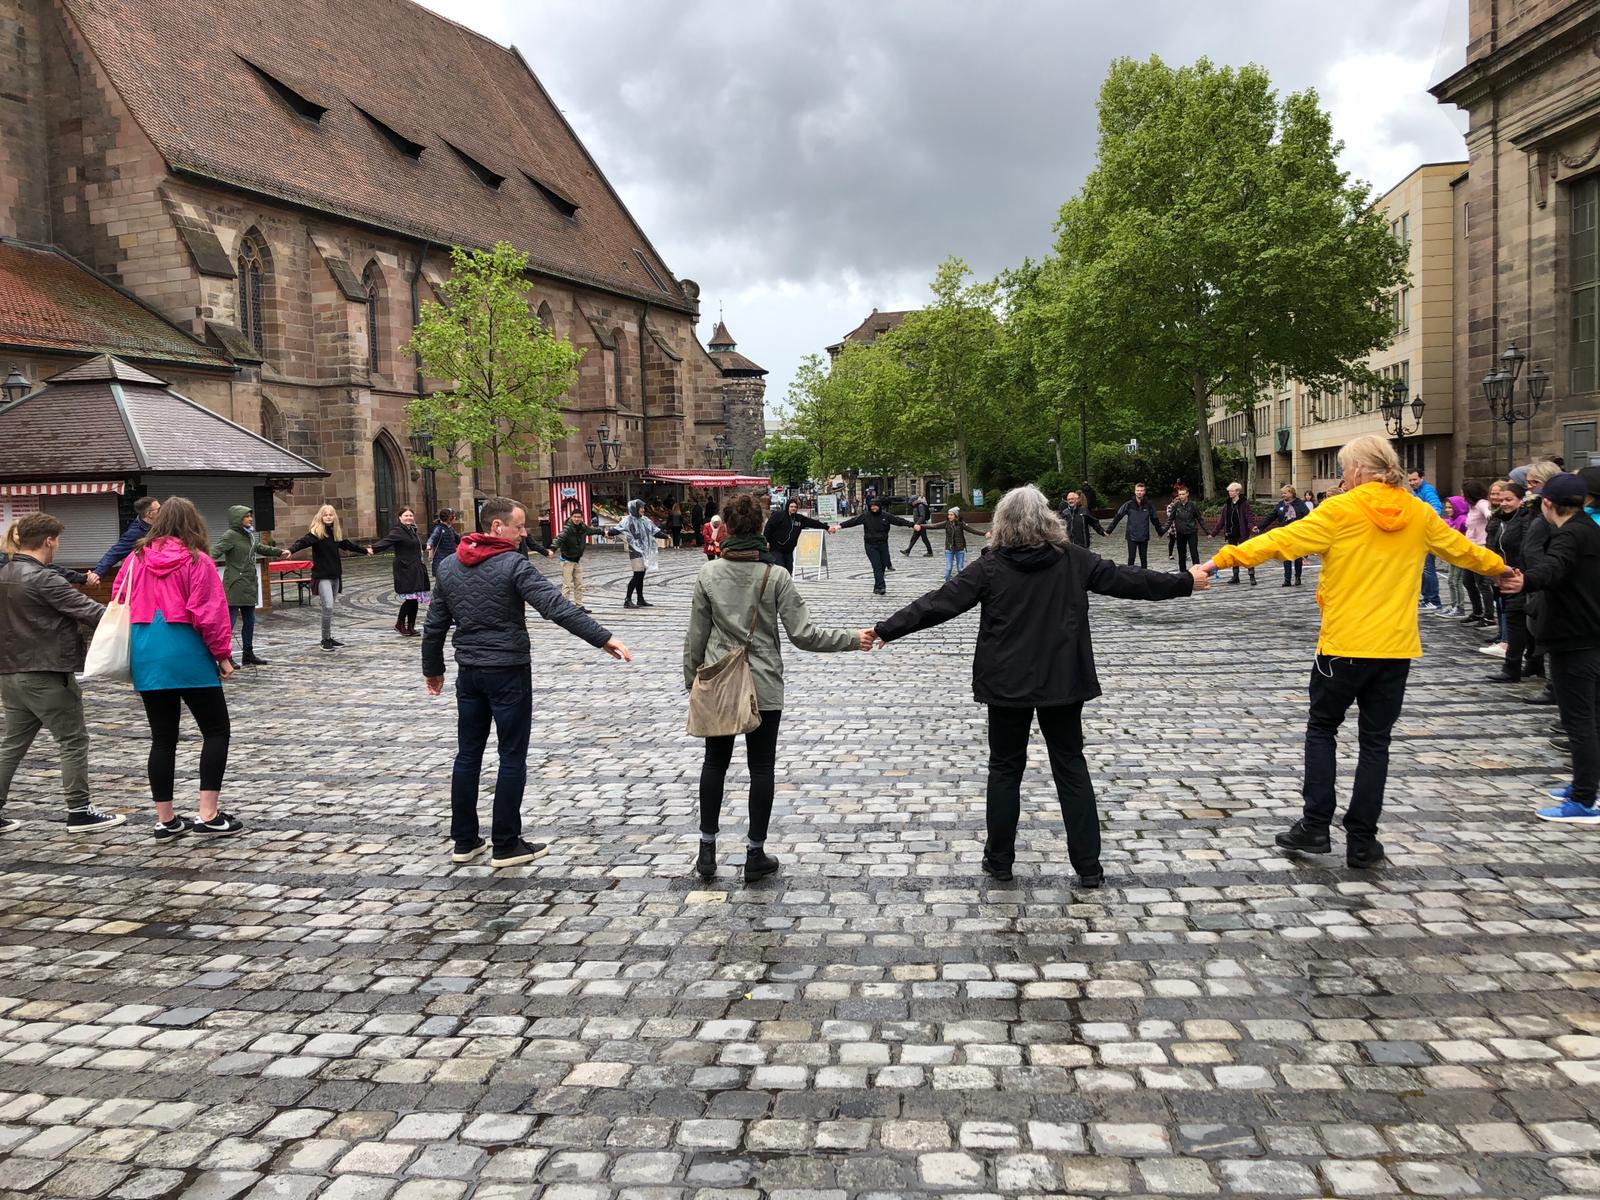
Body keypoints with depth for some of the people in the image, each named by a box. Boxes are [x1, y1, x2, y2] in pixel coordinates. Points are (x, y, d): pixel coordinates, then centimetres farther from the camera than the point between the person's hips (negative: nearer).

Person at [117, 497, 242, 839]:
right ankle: (208, 815, -1)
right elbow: (210, 613, -12)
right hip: (187, 656, -5)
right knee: (216, 730, 5)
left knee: (162, 738, 11)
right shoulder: (196, 560, -7)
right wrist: (223, 654, -4)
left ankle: (166, 820, 15)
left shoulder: (136, 558, 6)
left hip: (145, 656, 5)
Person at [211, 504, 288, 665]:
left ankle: (248, 655, 25)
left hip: (249, 585, 9)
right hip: (235, 586, -9)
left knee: (249, 621, 15)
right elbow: (216, 551, -25)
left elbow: (260, 548, 32)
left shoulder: (249, 535, 14)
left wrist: (279, 552, 43)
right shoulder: (230, 536, -12)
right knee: (229, 621, -7)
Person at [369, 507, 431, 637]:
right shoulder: (398, 531, -9)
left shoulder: (413, 530, 16)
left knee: (415, 599, 6)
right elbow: (386, 541, -24)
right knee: (409, 598, -11)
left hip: (415, 571, 8)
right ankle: (400, 624, 4)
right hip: (404, 571, -8)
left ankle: (411, 627, 12)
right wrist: (374, 548, -41)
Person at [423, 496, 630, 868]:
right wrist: (603, 638, -24)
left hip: (469, 673, 6)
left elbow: (434, 625, 11)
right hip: (508, 672, -6)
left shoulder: (448, 567, 5)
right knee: (512, 759, 3)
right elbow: (557, 607, -24)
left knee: (468, 755, 14)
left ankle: (464, 841, 20)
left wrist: (432, 669, 23)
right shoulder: (514, 565, -15)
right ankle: (506, 846, 8)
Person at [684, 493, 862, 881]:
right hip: (763, 687, -2)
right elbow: (802, 634, -13)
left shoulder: (709, 574, -6)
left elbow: (696, 634, 0)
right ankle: (755, 855, 14)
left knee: (715, 762, 16)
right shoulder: (776, 576, -11)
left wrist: (691, 679, 13)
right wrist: (852, 639, -4)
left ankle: (707, 849, 21)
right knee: (761, 767, 9)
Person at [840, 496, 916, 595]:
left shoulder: (886, 516, 1)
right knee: (877, 566, -12)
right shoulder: (865, 516, 0)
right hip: (871, 545, -3)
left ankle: (877, 588, 19)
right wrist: (841, 525, -14)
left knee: (883, 566, 6)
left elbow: (899, 520, 0)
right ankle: (881, 587, -17)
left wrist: (912, 525, -6)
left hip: (883, 544, 3)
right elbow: (853, 521, -4)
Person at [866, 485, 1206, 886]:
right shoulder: (1072, 559, -3)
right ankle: (1088, 865, 11)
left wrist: (885, 630, -5)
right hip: (1063, 681, 2)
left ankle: (999, 860, 19)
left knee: (1005, 767, 12)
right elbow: (1126, 579, 4)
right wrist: (1186, 581, 17)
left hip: (1007, 683, -1)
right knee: (1071, 766, 11)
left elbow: (939, 603, -10)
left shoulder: (991, 566, -8)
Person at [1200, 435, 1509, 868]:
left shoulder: (1341, 510, -9)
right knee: (1376, 742, 9)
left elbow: (1283, 541, -14)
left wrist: (1225, 557, -11)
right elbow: (1459, 548, 23)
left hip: (1344, 645, -4)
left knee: (1321, 730, 13)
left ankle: (1315, 827, 9)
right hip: (1396, 647, 4)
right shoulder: (1419, 514, 7)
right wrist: (1498, 566, 42)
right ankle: (1362, 841, 12)